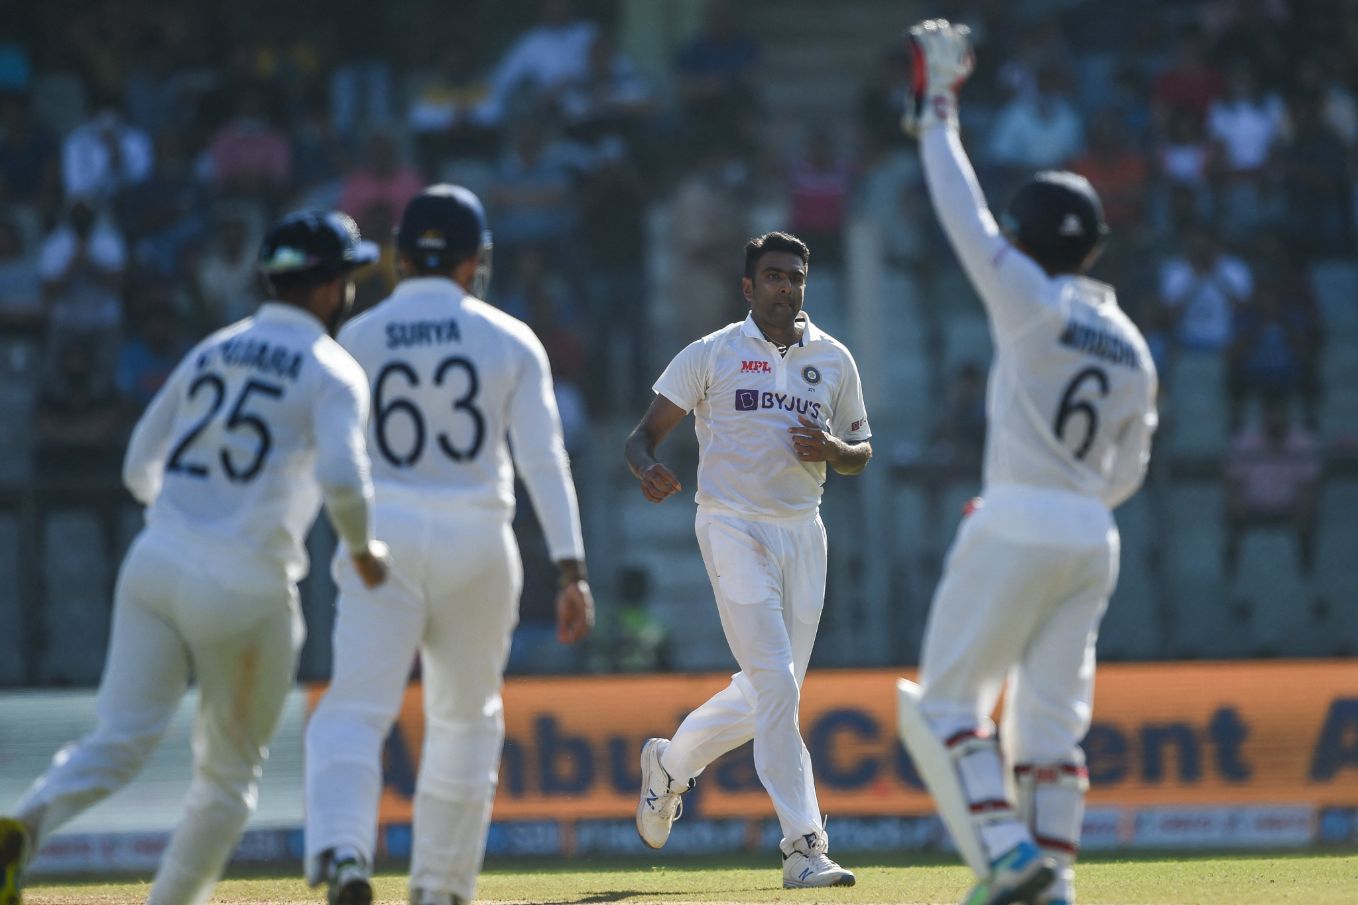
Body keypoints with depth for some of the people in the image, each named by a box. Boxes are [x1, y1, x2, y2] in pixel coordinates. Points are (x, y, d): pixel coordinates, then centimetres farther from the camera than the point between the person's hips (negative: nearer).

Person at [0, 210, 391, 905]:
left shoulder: (210, 352, 17)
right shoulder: (332, 372, -1)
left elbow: (139, 469, 17)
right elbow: (341, 476, -18)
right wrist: (362, 549, 0)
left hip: (157, 560, 4)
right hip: (247, 587, -4)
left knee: (119, 743, -7)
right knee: (230, 771, 15)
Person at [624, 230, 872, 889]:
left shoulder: (834, 360, 10)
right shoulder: (712, 355, -1)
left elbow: (860, 455, 16)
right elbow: (646, 432, 0)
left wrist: (832, 450, -8)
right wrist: (646, 470, -24)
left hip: (802, 532, 5)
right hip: (733, 530, -5)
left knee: (769, 693, 10)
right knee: (776, 685, -14)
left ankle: (671, 762, 37)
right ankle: (804, 847, -14)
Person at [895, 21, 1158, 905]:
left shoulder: (1032, 304, -6)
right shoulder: (1133, 348, 13)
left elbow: (966, 216, 0)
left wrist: (939, 111, 10)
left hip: (1018, 530, -6)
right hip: (1094, 540, 6)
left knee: (948, 700, 0)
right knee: (1053, 718, 9)